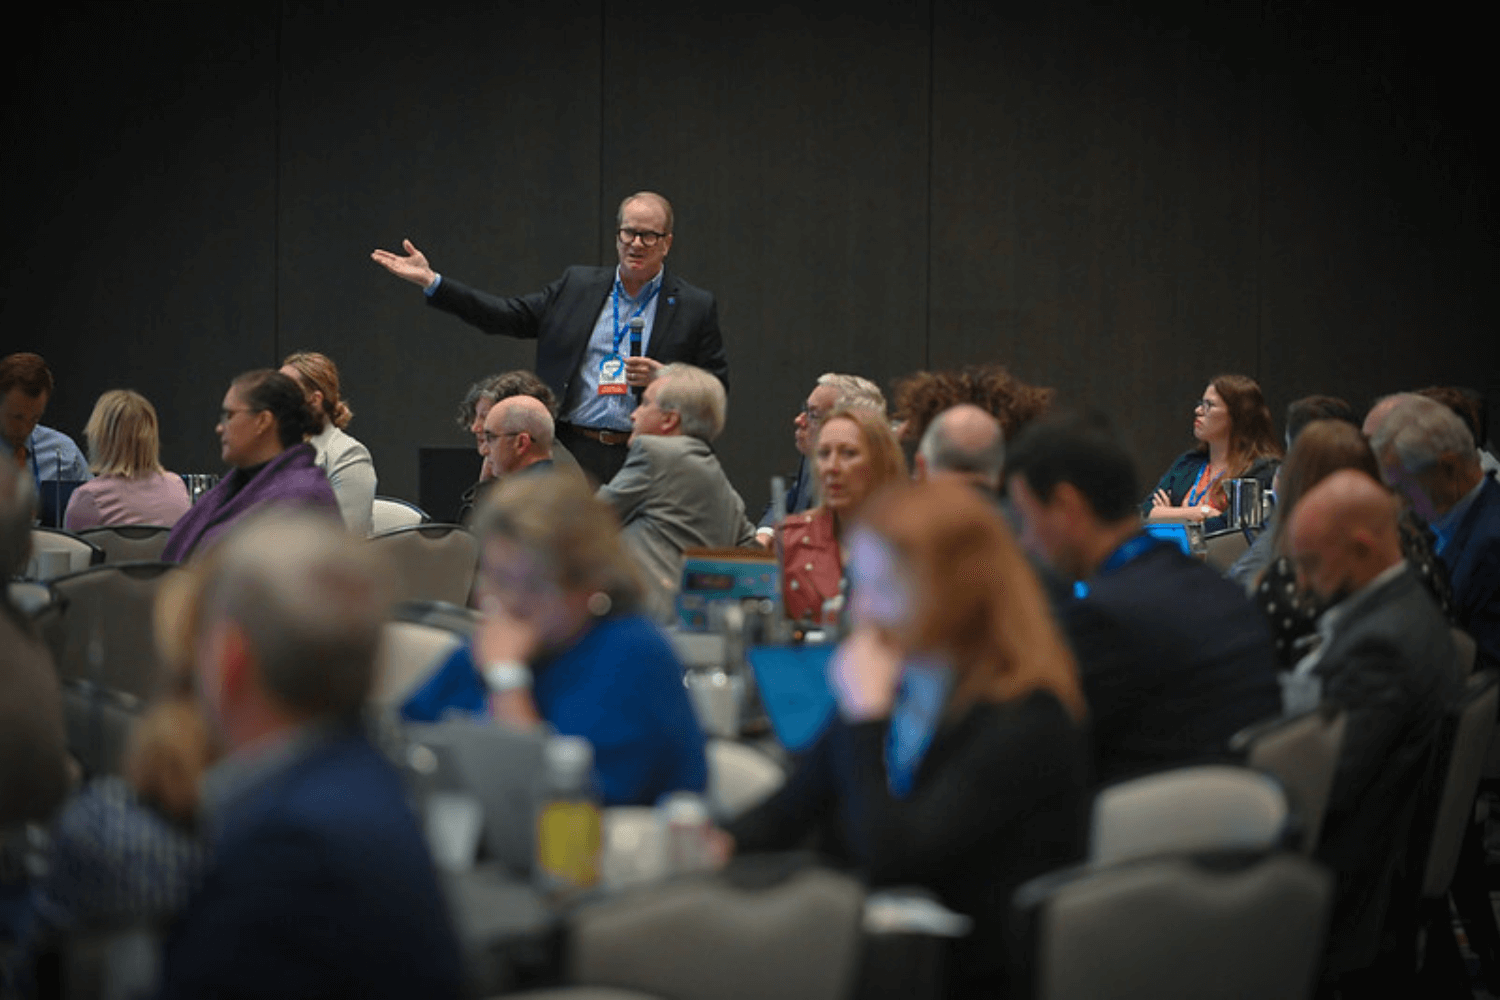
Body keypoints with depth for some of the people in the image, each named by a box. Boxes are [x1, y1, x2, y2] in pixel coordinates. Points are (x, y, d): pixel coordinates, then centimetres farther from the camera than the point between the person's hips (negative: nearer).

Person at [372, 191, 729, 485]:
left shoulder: (696, 307, 5)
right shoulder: (577, 286, 12)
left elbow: (718, 386, 5)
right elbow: (509, 316, 11)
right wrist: (432, 282, 6)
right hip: (572, 456, 2)